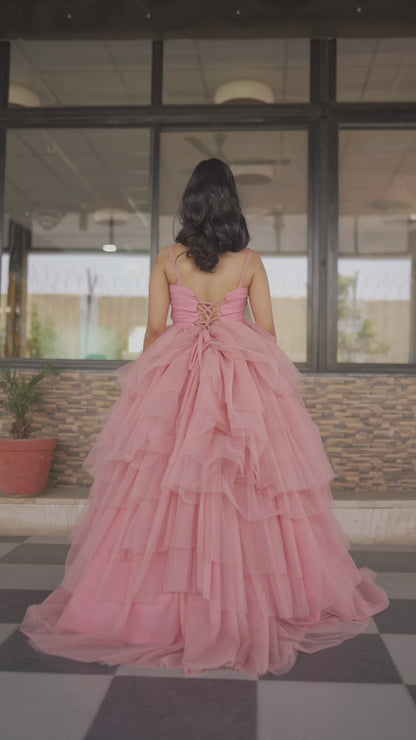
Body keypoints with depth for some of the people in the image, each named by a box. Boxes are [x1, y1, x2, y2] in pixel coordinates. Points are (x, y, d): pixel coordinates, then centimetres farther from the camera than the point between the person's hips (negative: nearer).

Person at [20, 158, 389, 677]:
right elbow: (266, 330, 4)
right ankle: (251, 600, 14)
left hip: (174, 381, 0)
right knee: (251, 492, 6)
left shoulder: (167, 259, 2)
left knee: (162, 490, 5)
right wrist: (263, 378, 17)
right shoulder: (250, 260, 3)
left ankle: (165, 600, 11)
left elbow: (154, 329, 2)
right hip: (245, 383, 1)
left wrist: (148, 380, 14)